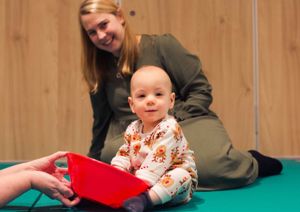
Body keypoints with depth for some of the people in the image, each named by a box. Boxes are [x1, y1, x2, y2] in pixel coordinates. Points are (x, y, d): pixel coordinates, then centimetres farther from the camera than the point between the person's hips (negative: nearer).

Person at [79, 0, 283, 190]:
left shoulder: (161, 45, -2)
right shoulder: (101, 70, 11)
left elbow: (201, 90, -3)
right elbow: (102, 121, 23)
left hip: (187, 123, -3)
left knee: (212, 166, -37)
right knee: (110, 152, -34)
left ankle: (250, 163, 1)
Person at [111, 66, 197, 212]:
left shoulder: (169, 128, -19)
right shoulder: (133, 129, 4)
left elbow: (158, 160, -29)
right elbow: (124, 154, 9)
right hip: (140, 181, 6)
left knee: (181, 176, -37)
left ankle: (146, 199, -50)